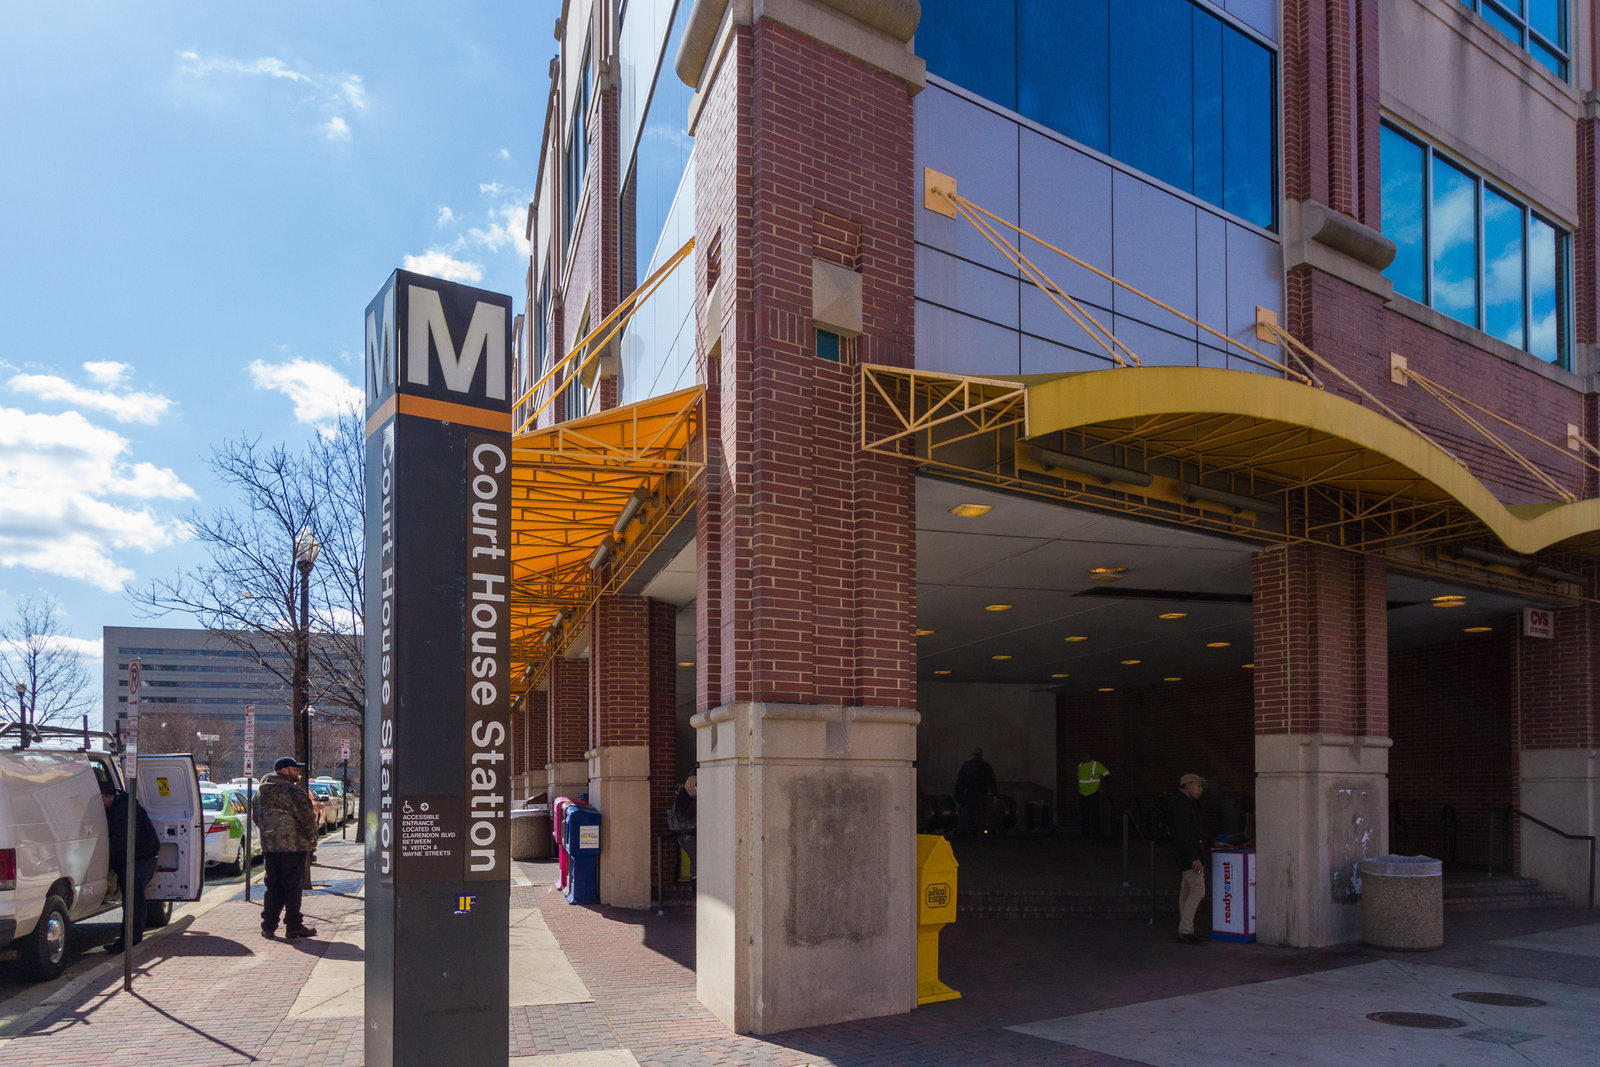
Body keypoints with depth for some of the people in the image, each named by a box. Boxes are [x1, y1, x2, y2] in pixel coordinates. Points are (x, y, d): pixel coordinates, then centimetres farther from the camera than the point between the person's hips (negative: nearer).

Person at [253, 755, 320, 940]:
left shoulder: (262, 792, 13)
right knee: (293, 885, -2)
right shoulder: (292, 791, -13)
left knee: (273, 886, 13)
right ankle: (293, 926, 0)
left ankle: (268, 926, 14)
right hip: (294, 845, -7)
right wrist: (311, 837, -1)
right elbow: (307, 816, -15)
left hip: (270, 846, 7)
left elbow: (255, 816, 21)